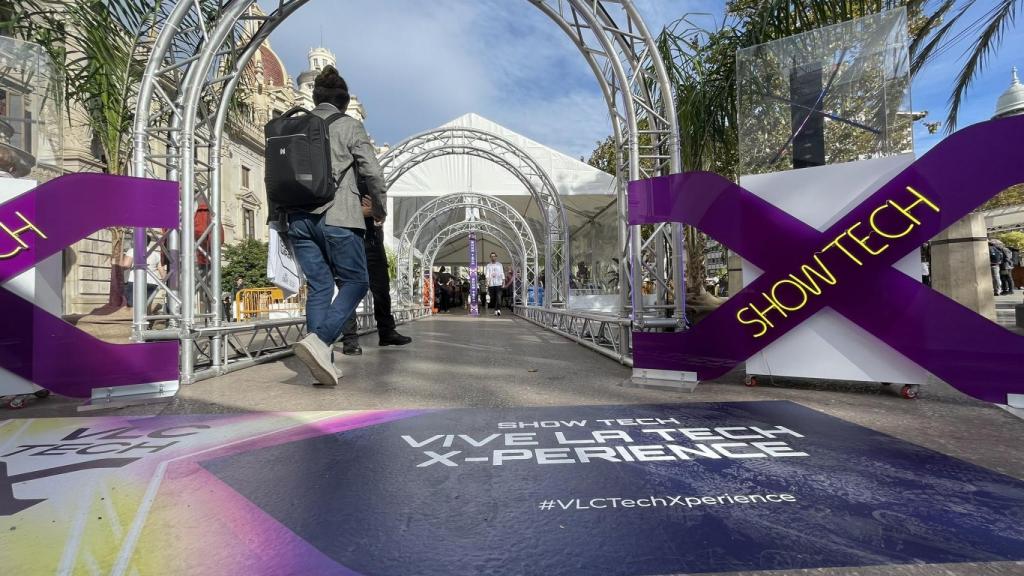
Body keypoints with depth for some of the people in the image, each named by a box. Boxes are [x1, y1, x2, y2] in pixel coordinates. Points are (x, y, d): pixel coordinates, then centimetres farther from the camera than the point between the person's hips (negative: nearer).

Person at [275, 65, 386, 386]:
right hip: (337, 216, -5)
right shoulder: (349, 126, 3)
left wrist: (275, 216, 23)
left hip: (299, 218, 6)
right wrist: (379, 207, 11)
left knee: (319, 286, 8)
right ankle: (318, 341, -17)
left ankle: (323, 361, 7)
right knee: (355, 281, 3)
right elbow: (372, 171, -3)